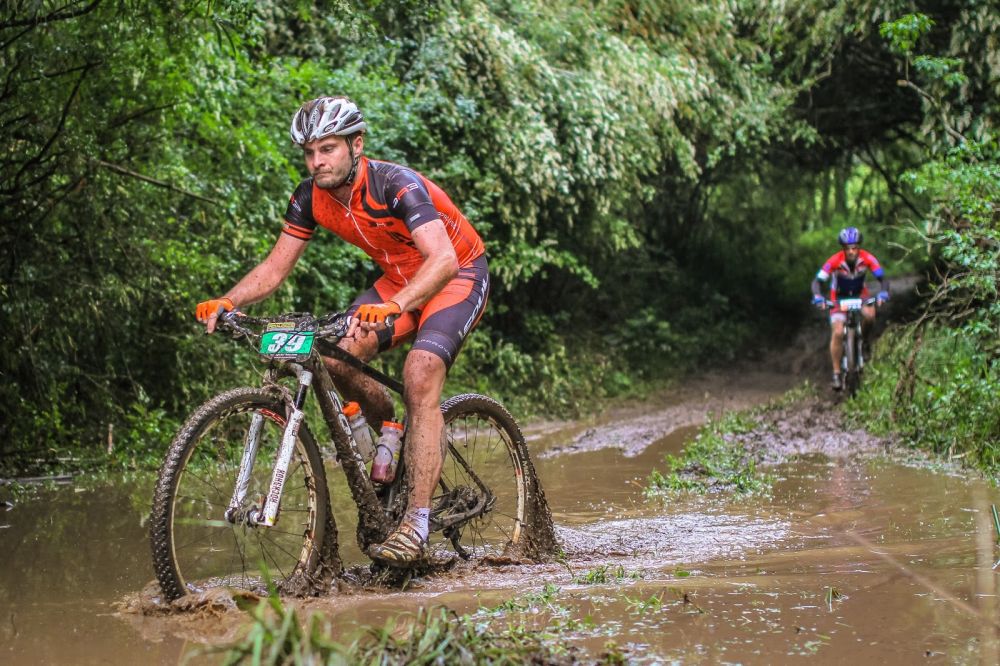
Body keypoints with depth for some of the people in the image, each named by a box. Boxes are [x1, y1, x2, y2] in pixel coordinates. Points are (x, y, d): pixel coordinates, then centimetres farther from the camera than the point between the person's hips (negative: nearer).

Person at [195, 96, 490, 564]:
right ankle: (398, 433, 13)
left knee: (420, 375, -28)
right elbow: (275, 267, -6)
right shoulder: (311, 197, -11)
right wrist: (226, 301, -25)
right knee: (331, 359, -15)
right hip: (398, 282, 7)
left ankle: (415, 524, -27)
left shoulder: (397, 185, -31)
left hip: (459, 276, -7)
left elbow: (443, 260, -43)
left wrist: (396, 307, -60)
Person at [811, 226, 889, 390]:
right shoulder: (835, 261, -28)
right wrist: (817, 296, -49)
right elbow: (817, 281, -30)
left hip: (860, 294, 2)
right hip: (839, 298, -2)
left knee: (869, 315, -29)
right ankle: (836, 374, -9)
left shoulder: (867, 258, -25)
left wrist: (883, 293, -44)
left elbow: (882, 278, -24)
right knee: (837, 333, -17)